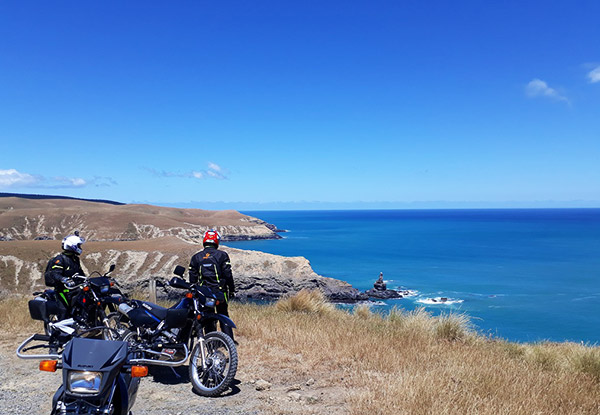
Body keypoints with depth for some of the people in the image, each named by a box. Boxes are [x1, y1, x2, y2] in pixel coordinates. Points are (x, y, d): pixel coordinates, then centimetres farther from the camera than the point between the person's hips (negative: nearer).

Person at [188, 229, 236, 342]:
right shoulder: (222, 255, -4)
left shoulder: (196, 257, 5)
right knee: (223, 316, 10)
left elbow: (192, 279, 5)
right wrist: (232, 290, 3)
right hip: (220, 292, -2)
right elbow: (228, 275, -6)